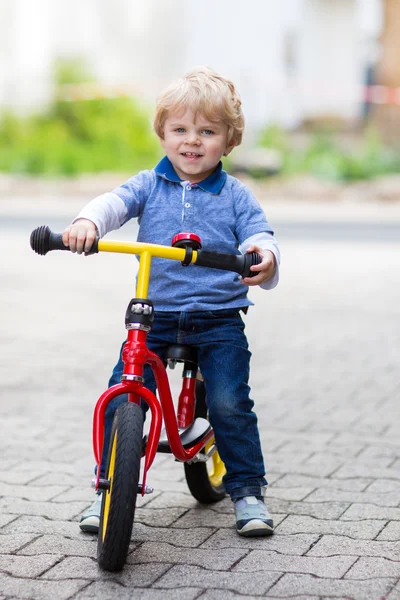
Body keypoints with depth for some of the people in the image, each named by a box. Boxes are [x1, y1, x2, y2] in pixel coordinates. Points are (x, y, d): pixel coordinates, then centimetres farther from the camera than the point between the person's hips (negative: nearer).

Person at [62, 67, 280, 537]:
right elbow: (114, 202, -11)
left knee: (229, 403, -12)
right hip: (155, 316, 1)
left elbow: (257, 235, -7)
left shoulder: (235, 195, 4)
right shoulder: (148, 186, 6)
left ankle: (247, 490, 7)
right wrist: (88, 221, -35)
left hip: (219, 319, -1)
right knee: (120, 397, -9)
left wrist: (263, 257, -32)